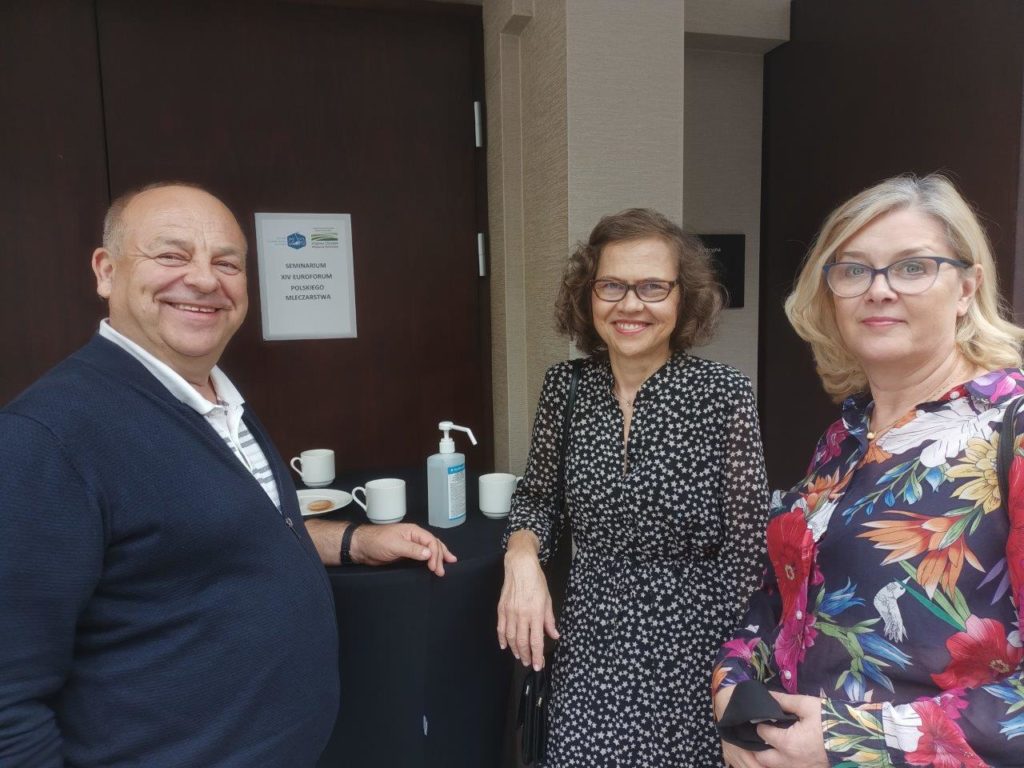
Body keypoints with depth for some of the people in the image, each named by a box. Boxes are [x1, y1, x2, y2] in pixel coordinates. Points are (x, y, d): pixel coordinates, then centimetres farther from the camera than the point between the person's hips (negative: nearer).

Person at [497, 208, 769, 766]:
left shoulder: (723, 395, -15)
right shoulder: (565, 386, -5)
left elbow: (747, 551, -10)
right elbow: (538, 495, 7)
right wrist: (522, 555, -12)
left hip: (689, 645, -2)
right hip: (586, 646, 3)